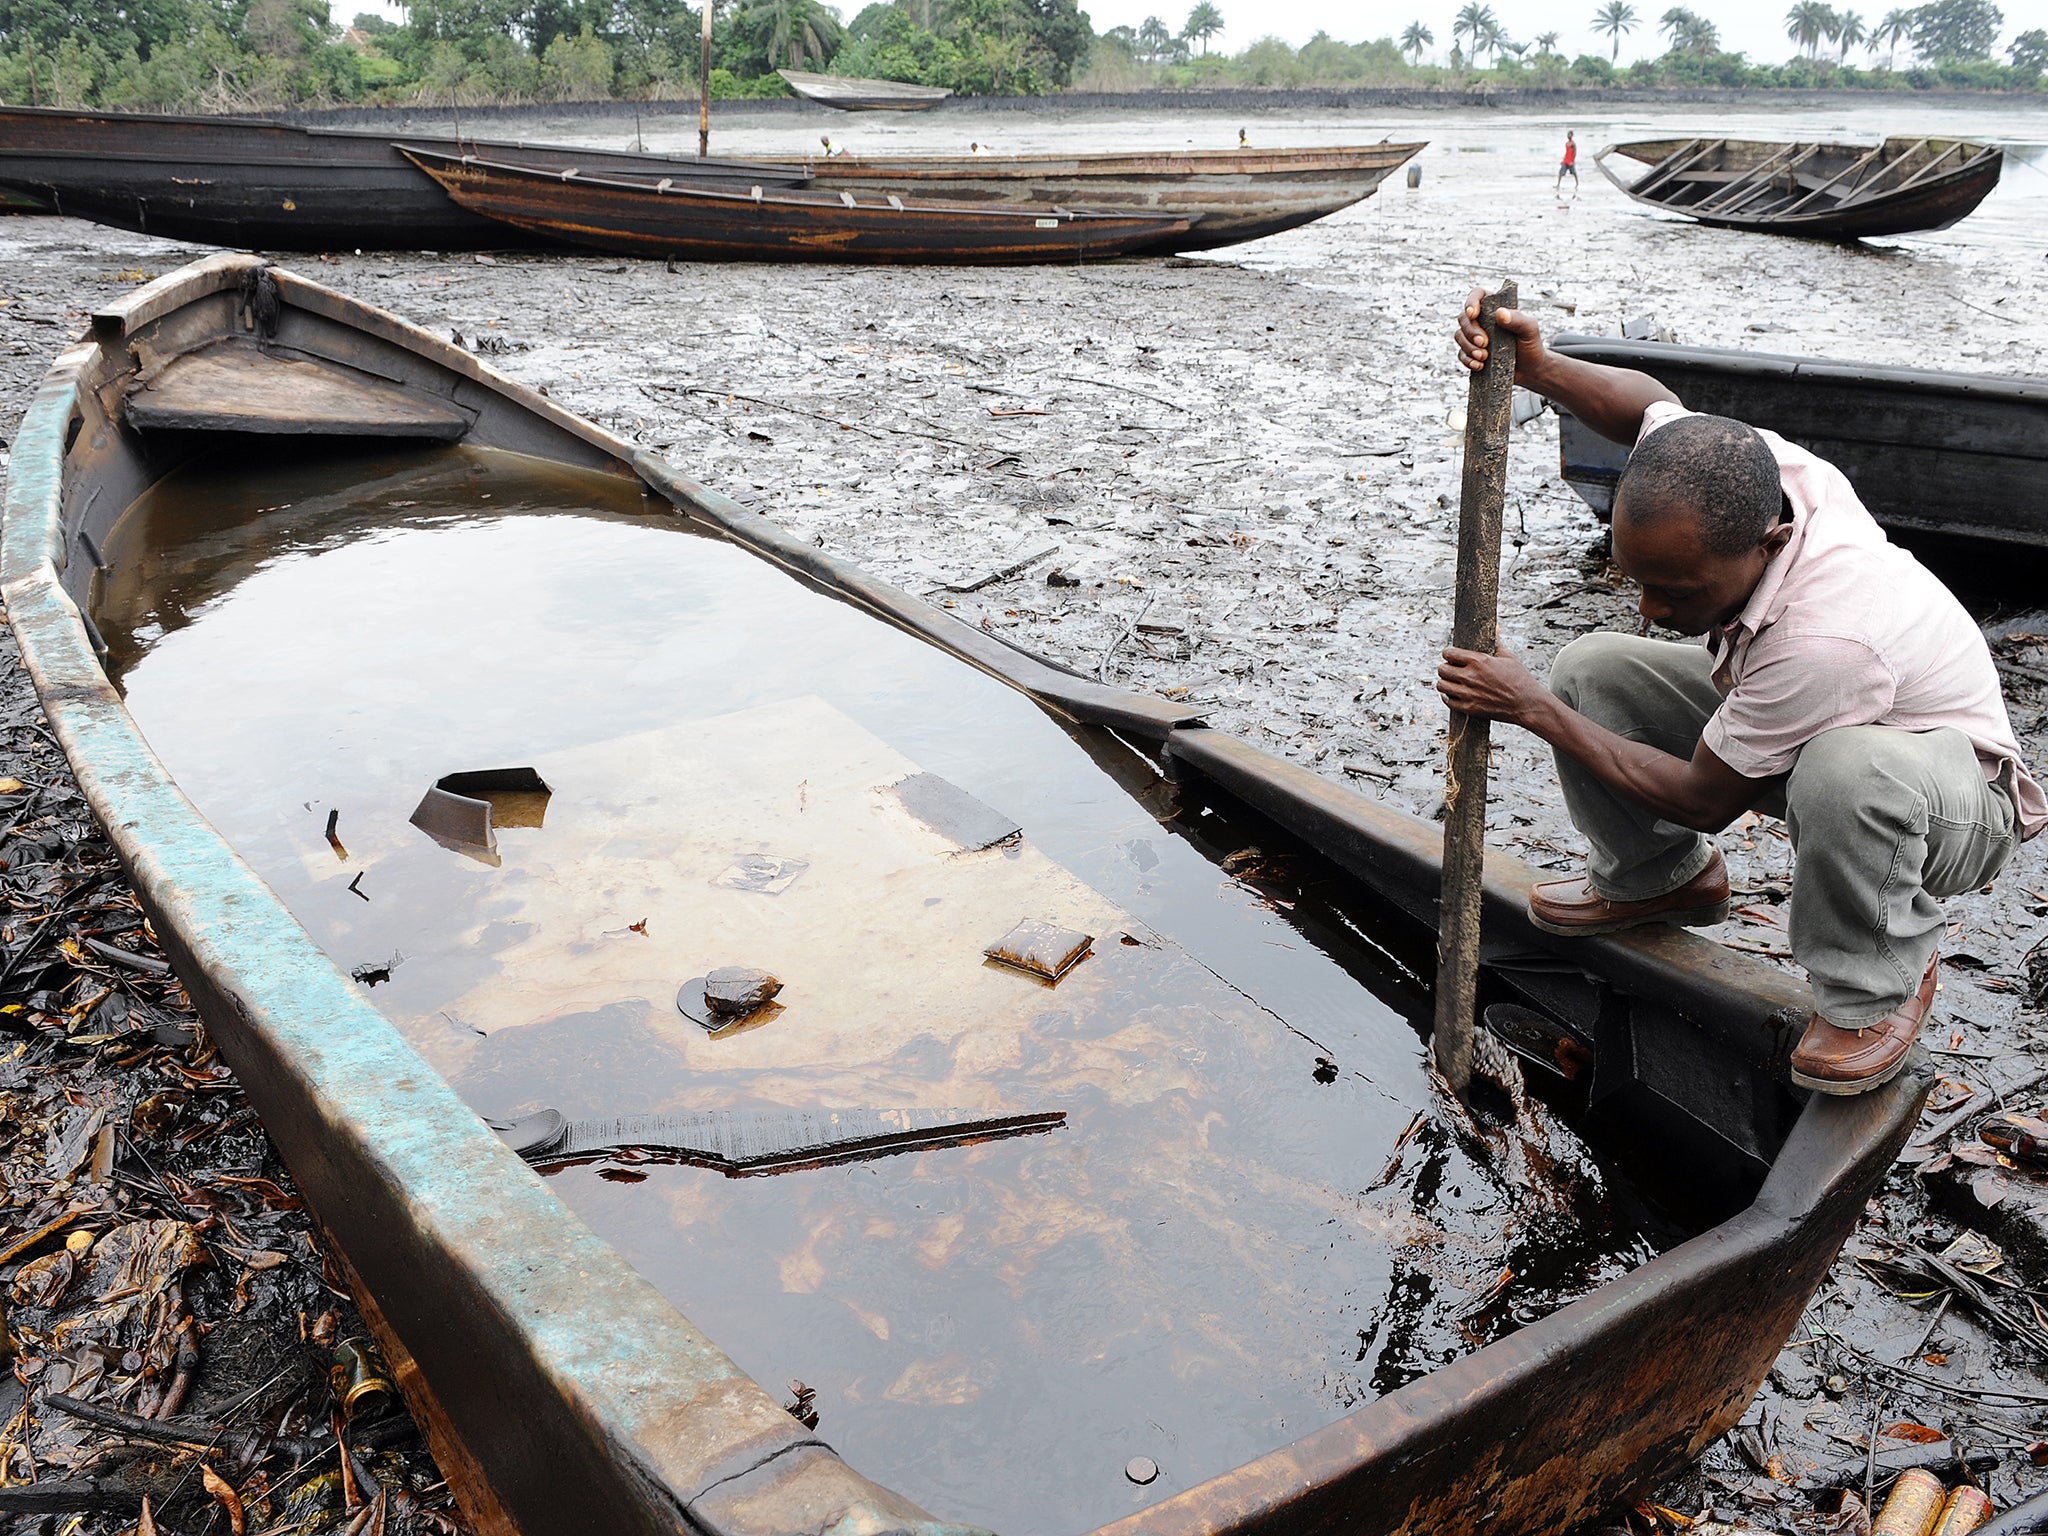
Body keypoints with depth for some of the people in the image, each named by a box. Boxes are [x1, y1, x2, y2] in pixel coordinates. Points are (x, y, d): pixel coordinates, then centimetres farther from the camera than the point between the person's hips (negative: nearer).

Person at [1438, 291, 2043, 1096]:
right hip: (1786, 728, 7)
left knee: (1847, 765, -44)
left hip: (1959, 798, -7)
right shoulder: (1747, 474, -24)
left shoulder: (1826, 637, -43)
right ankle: (1652, 877, 18)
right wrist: (1538, 368, -19)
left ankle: (1876, 987, -12)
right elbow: (1649, 401, 1)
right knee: (1590, 672, -8)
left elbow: (1705, 800, -28)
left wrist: (1533, 709, -24)